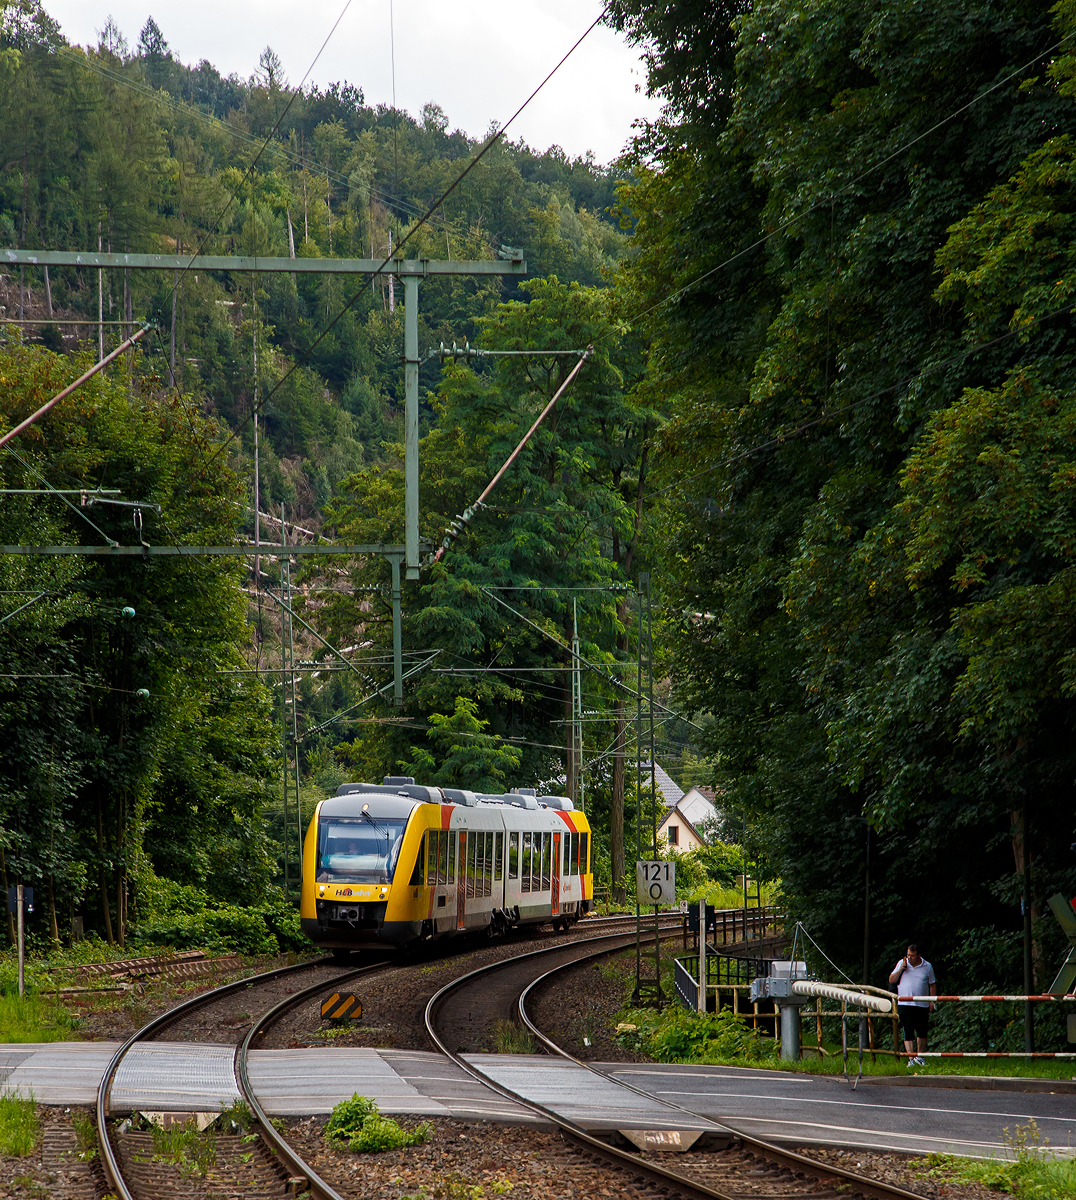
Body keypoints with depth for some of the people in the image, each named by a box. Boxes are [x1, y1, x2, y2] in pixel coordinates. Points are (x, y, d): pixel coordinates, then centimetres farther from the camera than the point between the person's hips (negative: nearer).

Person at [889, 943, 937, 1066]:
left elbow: (932, 984, 13)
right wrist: (900, 970, -8)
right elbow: (891, 980, 7)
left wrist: (932, 1001, 4)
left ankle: (919, 1056, 25)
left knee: (922, 1032, 9)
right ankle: (911, 1059, -4)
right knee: (908, 1032, -4)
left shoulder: (927, 967, 5)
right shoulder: (902, 963, 6)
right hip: (905, 1004, -1)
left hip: (922, 1005, 1)